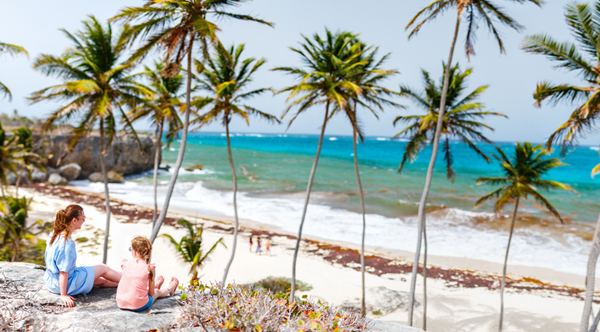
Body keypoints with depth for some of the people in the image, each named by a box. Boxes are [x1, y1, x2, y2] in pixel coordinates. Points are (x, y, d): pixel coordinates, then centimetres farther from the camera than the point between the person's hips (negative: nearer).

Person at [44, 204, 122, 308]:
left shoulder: (54, 234, -3)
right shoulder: (67, 243, -31)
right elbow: (63, 272, -28)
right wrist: (64, 295, -20)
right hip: (67, 284, -8)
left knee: (100, 280, 22)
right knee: (103, 268, 11)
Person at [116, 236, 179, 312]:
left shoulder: (126, 264, -4)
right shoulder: (150, 268, -11)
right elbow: (151, 293, -4)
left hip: (121, 304, 4)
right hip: (139, 306, -4)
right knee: (157, 292, 29)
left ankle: (156, 285, 65)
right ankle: (169, 289, 59)